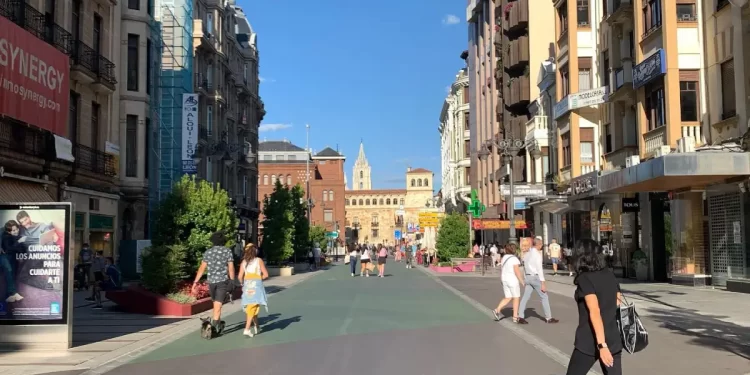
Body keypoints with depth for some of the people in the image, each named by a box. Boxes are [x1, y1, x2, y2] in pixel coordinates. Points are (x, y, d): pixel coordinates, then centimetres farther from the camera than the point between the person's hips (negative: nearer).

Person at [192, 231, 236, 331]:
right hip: (223, 280, -3)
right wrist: (232, 281, 3)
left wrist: (195, 282, -1)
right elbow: (231, 268, -5)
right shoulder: (227, 251, -2)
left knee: (216, 302, 22)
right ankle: (214, 326, -14)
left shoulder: (208, 252, 4)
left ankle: (217, 321, 34)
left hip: (211, 281, 3)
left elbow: (202, 268, -1)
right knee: (218, 304, -6)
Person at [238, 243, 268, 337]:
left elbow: (240, 277, -2)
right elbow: (265, 275, -5)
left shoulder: (244, 262, 5)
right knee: (253, 307, -6)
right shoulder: (259, 260, -1)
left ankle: (257, 327, 29)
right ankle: (247, 329, -17)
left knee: (251, 307, 17)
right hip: (256, 285, -3)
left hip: (247, 286, 3)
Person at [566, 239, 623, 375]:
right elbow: (618, 303, 14)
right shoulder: (610, 274, 6)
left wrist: (601, 345, -25)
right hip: (613, 340, 5)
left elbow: (595, 311, -21)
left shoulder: (584, 279, -12)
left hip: (590, 341, -5)